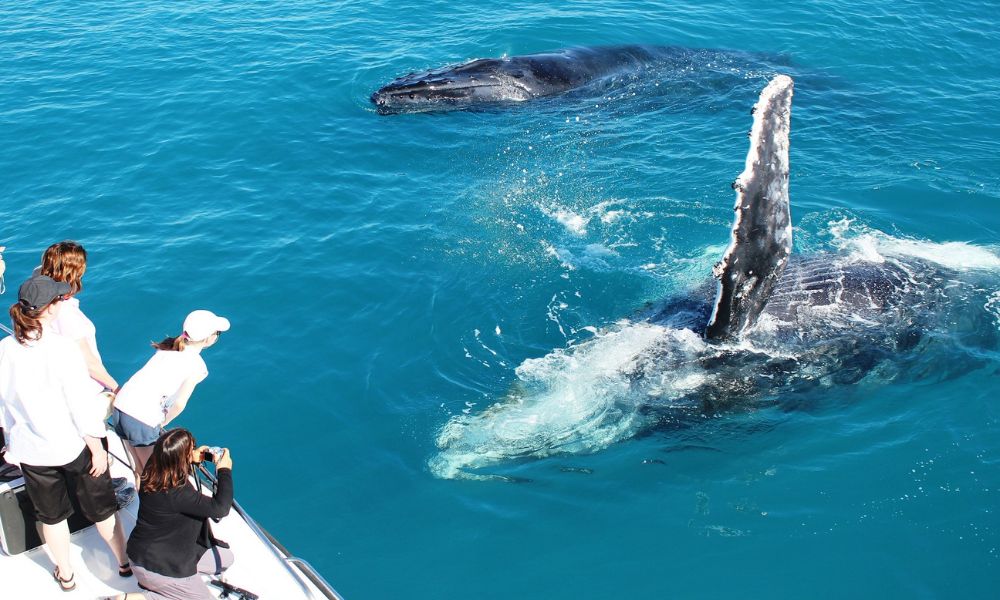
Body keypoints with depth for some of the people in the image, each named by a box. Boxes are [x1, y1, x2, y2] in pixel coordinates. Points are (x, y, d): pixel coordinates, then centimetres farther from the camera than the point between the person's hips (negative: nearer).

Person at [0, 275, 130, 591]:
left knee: (51, 515, 22)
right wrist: (98, 449, -8)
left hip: (30, 450, 3)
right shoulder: (63, 349, -24)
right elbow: (81, 406, -19)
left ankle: (65, 574, 39)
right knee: (100, 508, 18)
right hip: (72, 446, -3)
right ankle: (125, 562, 37)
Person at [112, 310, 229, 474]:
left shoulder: (169, 344, 9)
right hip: (144, 421, -6)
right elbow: (179, 404, -14)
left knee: (140, 469, 26)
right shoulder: (197, 367, -8)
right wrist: (162, 423, 3)